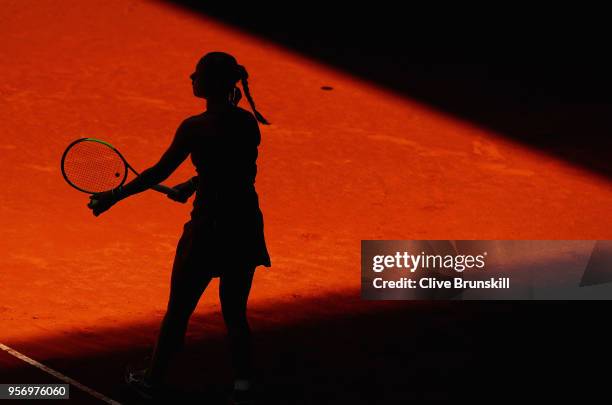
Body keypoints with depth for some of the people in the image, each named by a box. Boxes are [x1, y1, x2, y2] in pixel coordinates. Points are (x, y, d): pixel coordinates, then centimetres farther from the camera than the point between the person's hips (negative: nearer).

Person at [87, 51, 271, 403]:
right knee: (235, 313, 17)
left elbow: (159, 172, -9)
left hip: (210, 226, -5)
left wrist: (115, 196, 2)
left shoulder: (195, 128, -16)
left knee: (178, 311, 12)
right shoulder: (248, 121, 2)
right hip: (247, 225, 5)